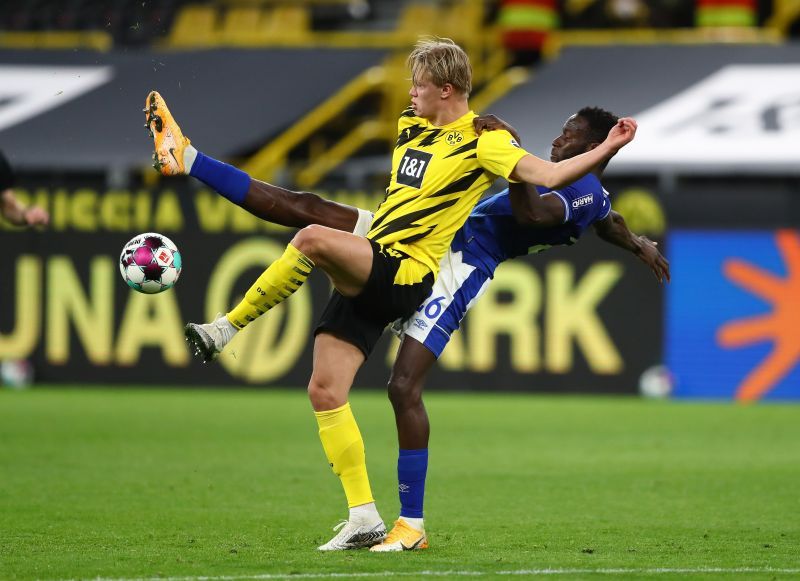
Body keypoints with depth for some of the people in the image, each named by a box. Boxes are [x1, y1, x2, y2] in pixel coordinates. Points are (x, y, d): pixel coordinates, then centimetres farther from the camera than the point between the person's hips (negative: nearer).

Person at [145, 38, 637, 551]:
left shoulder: (482, 140, -6)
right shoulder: (411, 127, 17)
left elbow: (547, 175, -16)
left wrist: (605, 150, -24)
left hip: (403, 273, -8)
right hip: (367, 272, 8)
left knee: (312, 239, -33)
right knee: (325, 390, 0)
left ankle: (229, 328, -20)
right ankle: (364, 518, 3)